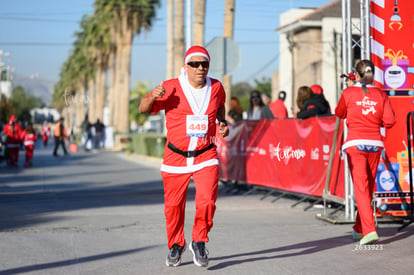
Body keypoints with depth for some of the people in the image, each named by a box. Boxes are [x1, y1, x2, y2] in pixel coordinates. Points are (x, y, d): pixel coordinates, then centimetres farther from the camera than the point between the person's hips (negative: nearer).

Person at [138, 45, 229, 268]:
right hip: (176, 156, -1)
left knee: (207, 201, -16)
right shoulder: (172, 88, -9)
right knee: (173, 206, 7)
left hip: (206, 157, 1)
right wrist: (153, 97, -30)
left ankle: (199, 242, 8)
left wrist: (223, 123, 7)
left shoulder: (216, 87, 2)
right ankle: (176, 246, 32)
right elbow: (143, 109, -9)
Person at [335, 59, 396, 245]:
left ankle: (370, 230, -19)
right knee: (369, 187, 15)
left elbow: (339, 114, 14)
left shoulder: (348, 93, -1)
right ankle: (359, 229, 27)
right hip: (375, 144, 3)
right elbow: (389, 121, -1)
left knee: (361, 187, -7)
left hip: (355, 144, -3)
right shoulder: (381, 94, 4)